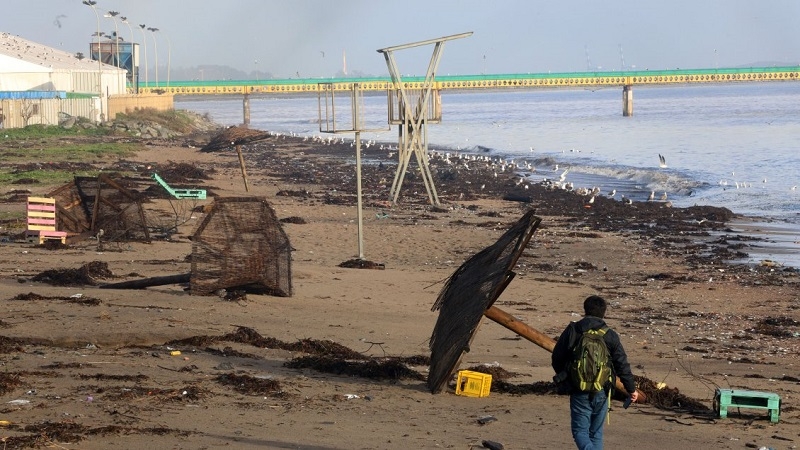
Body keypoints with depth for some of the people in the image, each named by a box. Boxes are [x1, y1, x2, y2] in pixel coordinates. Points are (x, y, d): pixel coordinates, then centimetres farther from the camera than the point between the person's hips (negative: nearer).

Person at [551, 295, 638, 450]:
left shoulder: (572, 331, -4)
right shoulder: (610, 336, -1)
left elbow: (557, 358, 3)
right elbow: (622, 365, 0)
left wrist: (563, 377, 23)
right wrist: (631, 389, 11)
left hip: (578, 390, -2)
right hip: (601, 393, 2)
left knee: (580, 430, 2)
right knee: (596, 432, 15)